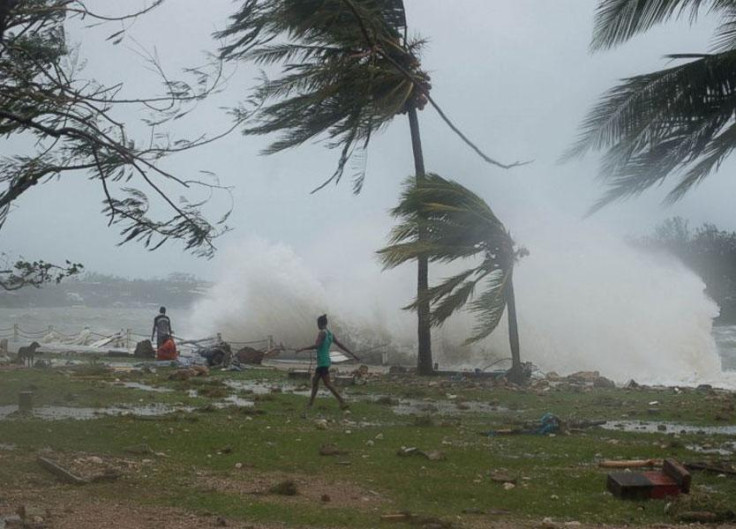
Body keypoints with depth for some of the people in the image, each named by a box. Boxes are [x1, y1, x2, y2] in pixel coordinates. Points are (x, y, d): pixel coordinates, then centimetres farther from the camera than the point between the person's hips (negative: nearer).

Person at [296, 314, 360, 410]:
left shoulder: (322, 333, -12)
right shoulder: (330, 334, 13)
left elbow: (316, 346, -24)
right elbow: (341, 345, 13)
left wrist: (302, 349, -17)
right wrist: (352, 355, 17)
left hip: (322, 362, -9)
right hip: (326, 361, 9)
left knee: (327, 383, -9)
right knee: (315, 380, 17)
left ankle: (343, 403, -16)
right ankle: (310, 403, 23)